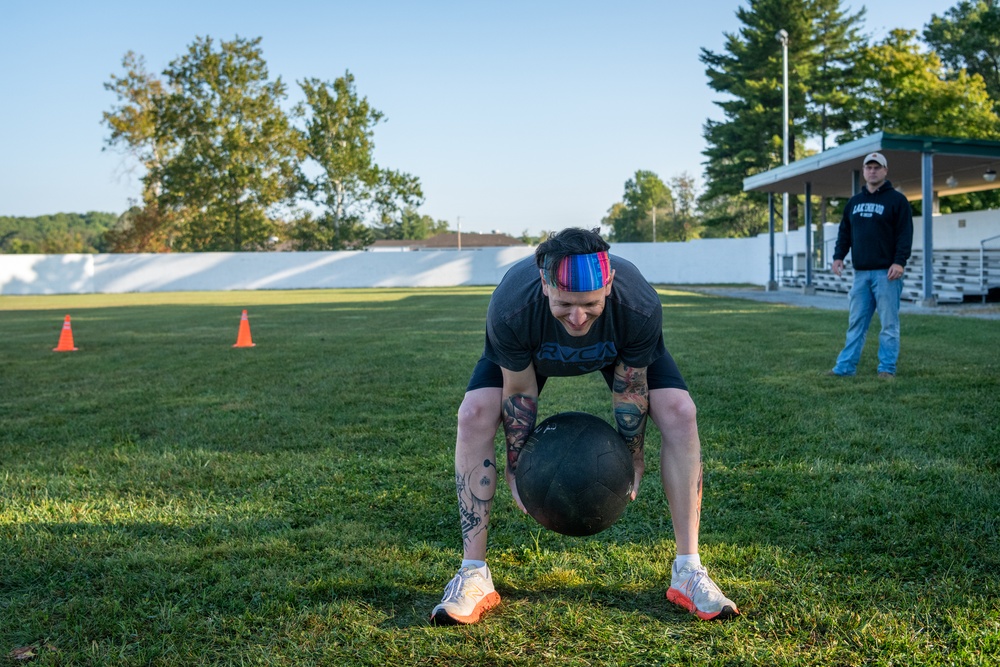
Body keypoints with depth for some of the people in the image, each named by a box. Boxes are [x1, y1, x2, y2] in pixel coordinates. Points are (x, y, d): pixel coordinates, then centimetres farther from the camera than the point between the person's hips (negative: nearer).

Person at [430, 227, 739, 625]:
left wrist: (633, 458, -10)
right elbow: (520, 391, -24)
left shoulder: (640, 309, -41)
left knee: (679, 413, -22)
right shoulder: (510, 311, -43)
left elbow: (630, 389, -22)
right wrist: (516, 466, -15)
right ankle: (474, 575, -13)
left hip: (621, 346, 0)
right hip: (532, 350, 0)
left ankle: (688, 572, -10)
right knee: (474, 416, -22)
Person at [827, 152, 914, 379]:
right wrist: (839, 256, 7)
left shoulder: (897, 200, 0)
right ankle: (845, 366, 9)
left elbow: (905, 233, -7)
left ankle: (887, 369, 3)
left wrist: (900, 261, -17)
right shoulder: (854, 201, 17)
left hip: (886, 273, -5)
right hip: (861, 273, 5)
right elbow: (844, 232, 20)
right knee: (855, 322, 7)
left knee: (889, 323, -2)